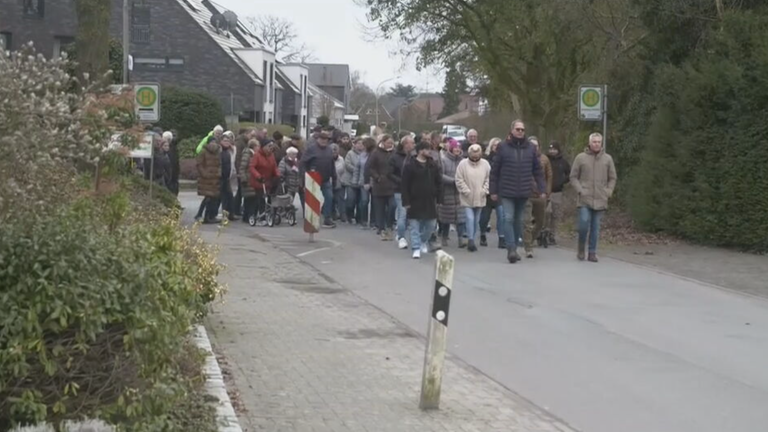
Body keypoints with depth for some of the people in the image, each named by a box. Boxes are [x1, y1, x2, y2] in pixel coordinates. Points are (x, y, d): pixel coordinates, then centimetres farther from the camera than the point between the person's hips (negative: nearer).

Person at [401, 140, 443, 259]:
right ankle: (416, 248, 3)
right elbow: (404, 185, -9)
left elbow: (439, 183, 9)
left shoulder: (433, 165, 6)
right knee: (414, 225, -2)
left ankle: (423, 241, 35)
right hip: (414, 201, -4)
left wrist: (439, 199, 3)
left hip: (430, 201, 5)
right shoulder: (410, 165, -9)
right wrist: (406, 202, -12)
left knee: (431, 224, 10)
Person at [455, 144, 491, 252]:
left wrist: (484, 191, -6)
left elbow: (488, 179, 4)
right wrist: (467, 191, -11)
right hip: (467, 198, -3)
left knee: (476, 220, 10)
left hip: (480, 198, 3)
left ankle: (472, 240, 21)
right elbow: (459, 180, -7)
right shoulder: (463, 164, -7)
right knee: (470, 218, -12)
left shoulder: (485, 164, 0)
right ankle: (471, 240, -7)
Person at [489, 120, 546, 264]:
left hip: (523, 192, 3)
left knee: (518, 220, 11)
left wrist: (542, 189, 3)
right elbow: (494, 170, 1)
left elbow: (538, 170, 9)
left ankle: (514, 248, 21)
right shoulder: (503, 148, -2)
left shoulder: (530, 148, 6)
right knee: (508, 218, -12)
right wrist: (493, 191, 0)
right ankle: (511, 249, -14)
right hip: (507, 192, -3)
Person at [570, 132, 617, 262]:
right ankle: (581, 248, 10)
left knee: (595, 227, 3)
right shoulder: (581, 158, 2)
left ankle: (592, 252, 11)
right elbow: (573, 176, 5)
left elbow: (612, 178, 13)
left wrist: (608, 192, 2)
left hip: (600, 200, 2)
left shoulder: (607, 159, 7)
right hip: (585, 199, -2)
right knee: (584, 223, -11)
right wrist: (580, 190, -6)